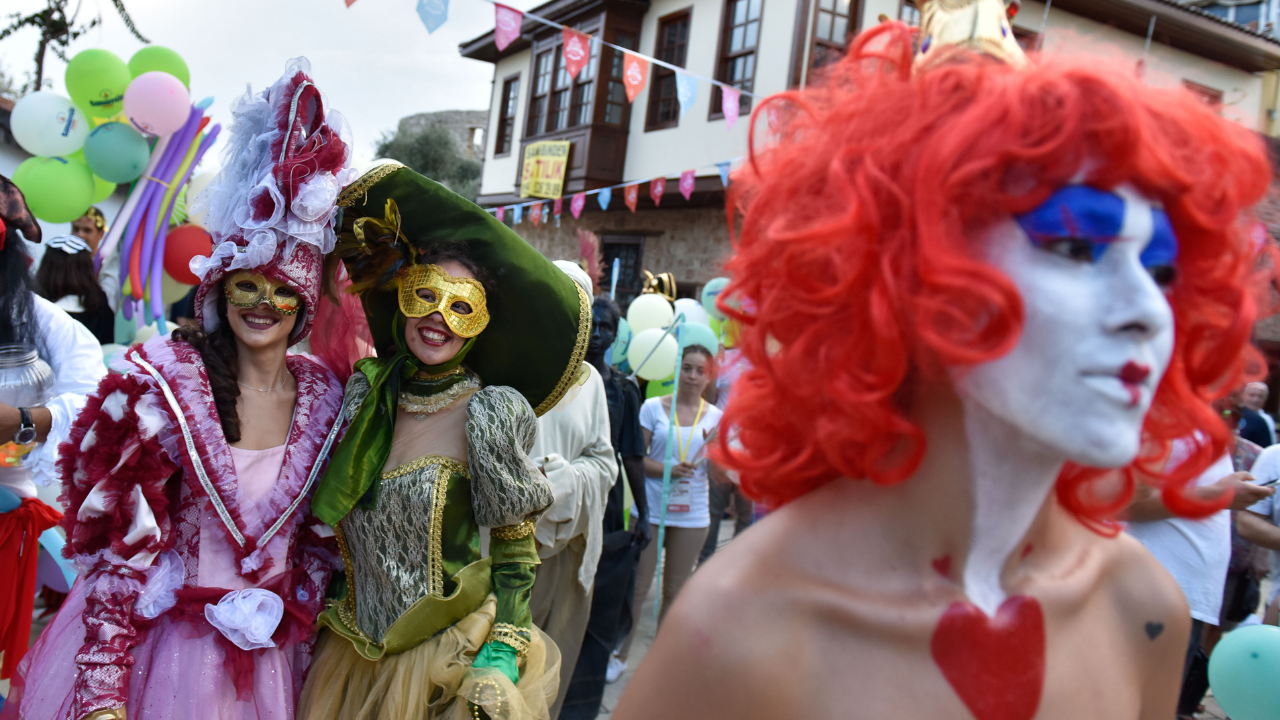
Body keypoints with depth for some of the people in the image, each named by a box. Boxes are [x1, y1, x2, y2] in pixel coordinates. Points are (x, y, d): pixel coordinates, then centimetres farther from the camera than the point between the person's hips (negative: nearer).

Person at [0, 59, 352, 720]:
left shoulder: (324, 398, -3)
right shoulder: (161, 386, -14)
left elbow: (319, 540, 6)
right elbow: (123, 543, -14)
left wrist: (299, 641, 5)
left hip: (270, 651, 3)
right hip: (150, 636, -3)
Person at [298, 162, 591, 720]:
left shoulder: (488, 414, -14)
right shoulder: (368, 395, 0)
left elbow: (516, 553, -8)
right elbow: (341, 522, 12)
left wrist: (500, 661, -16)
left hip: (448, 670, -4)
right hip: (353, 658, 4)